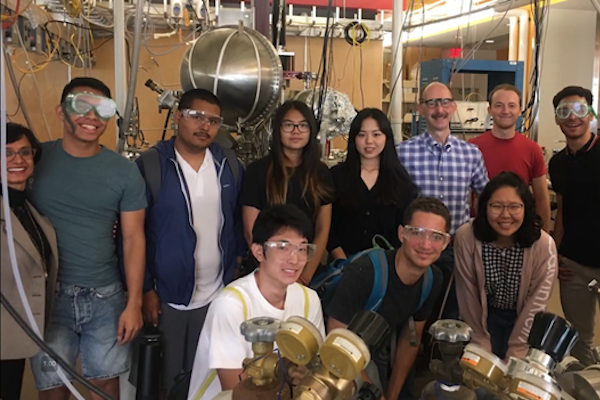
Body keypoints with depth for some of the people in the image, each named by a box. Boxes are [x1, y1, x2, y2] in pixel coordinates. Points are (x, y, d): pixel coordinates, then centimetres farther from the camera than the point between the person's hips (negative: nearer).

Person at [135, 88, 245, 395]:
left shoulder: (230, 167, 2)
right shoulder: (150, 166, -11)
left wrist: (237, 273, 7)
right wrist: (145, 289, -10)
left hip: (218, 296, 4)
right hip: (165, 297, -3)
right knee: (164, 380, 13)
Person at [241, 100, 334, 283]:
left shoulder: (321, 173, 2)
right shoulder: (257, 171, -6)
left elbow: (323, 229, 0)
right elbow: (251, 231, -8)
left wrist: (306, 276, -9)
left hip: (308, 269, 2)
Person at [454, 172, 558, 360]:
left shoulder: (544, 245, -26)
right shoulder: (466, 237, -24)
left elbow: (536, 303, -17)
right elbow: (467, 294, -13)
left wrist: (514, 355, -13)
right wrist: (480, 344, -6)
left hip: (523, 320, 0)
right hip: (485, 315, 1)